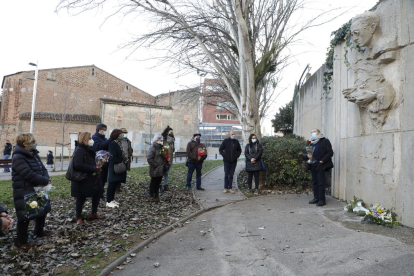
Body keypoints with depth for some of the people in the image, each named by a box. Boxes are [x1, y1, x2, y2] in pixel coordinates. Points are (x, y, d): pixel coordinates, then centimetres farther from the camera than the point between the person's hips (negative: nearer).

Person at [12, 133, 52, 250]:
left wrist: (46, 179, -13)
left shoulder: (34, 154, 8)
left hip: (36, 189, 9)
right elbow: (29, 175, -28)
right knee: (25, 215, 0)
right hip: (24, 192, -9)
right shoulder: (18, 157, -20)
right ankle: (21, 241, 17)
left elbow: (43, 168, 7)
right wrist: (45, 181, -20)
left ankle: (39, 231, 41)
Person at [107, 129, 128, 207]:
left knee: (116, 183, 14)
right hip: (115, 167, -9)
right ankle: (109, 202, 7)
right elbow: (113, 156, -20)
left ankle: (112, 199, 25)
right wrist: (119, 163, -16)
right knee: (112, 184, -1)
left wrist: (124, 160, 5)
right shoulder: (112, 144, -16)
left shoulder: (119, 143, 11)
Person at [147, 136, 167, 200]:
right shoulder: (153, 148, -12)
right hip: (155, 170, -7)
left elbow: (164, 157, 24)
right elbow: (149, 158, -18)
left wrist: (164, 163, 10)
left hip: (161, 170, 7)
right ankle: (152, 195, 16)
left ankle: (156, 194, 25)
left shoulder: (162, 148, 13)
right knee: (154, 182, 4)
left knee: (158, 182, 13)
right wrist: (155, 165, -17)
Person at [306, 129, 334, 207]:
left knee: (321, 183, -5)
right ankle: (316, 198, 17)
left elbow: (330, 153, -6)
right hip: (313, 166, 6)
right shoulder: (311, 143, 19)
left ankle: (322, 200, 0)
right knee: (315, 182, 9)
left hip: (321, 165, -6)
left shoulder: (325, 141, 1)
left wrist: (322, 161, -14)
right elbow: (307, 152, 21)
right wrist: (308, 155, -4)